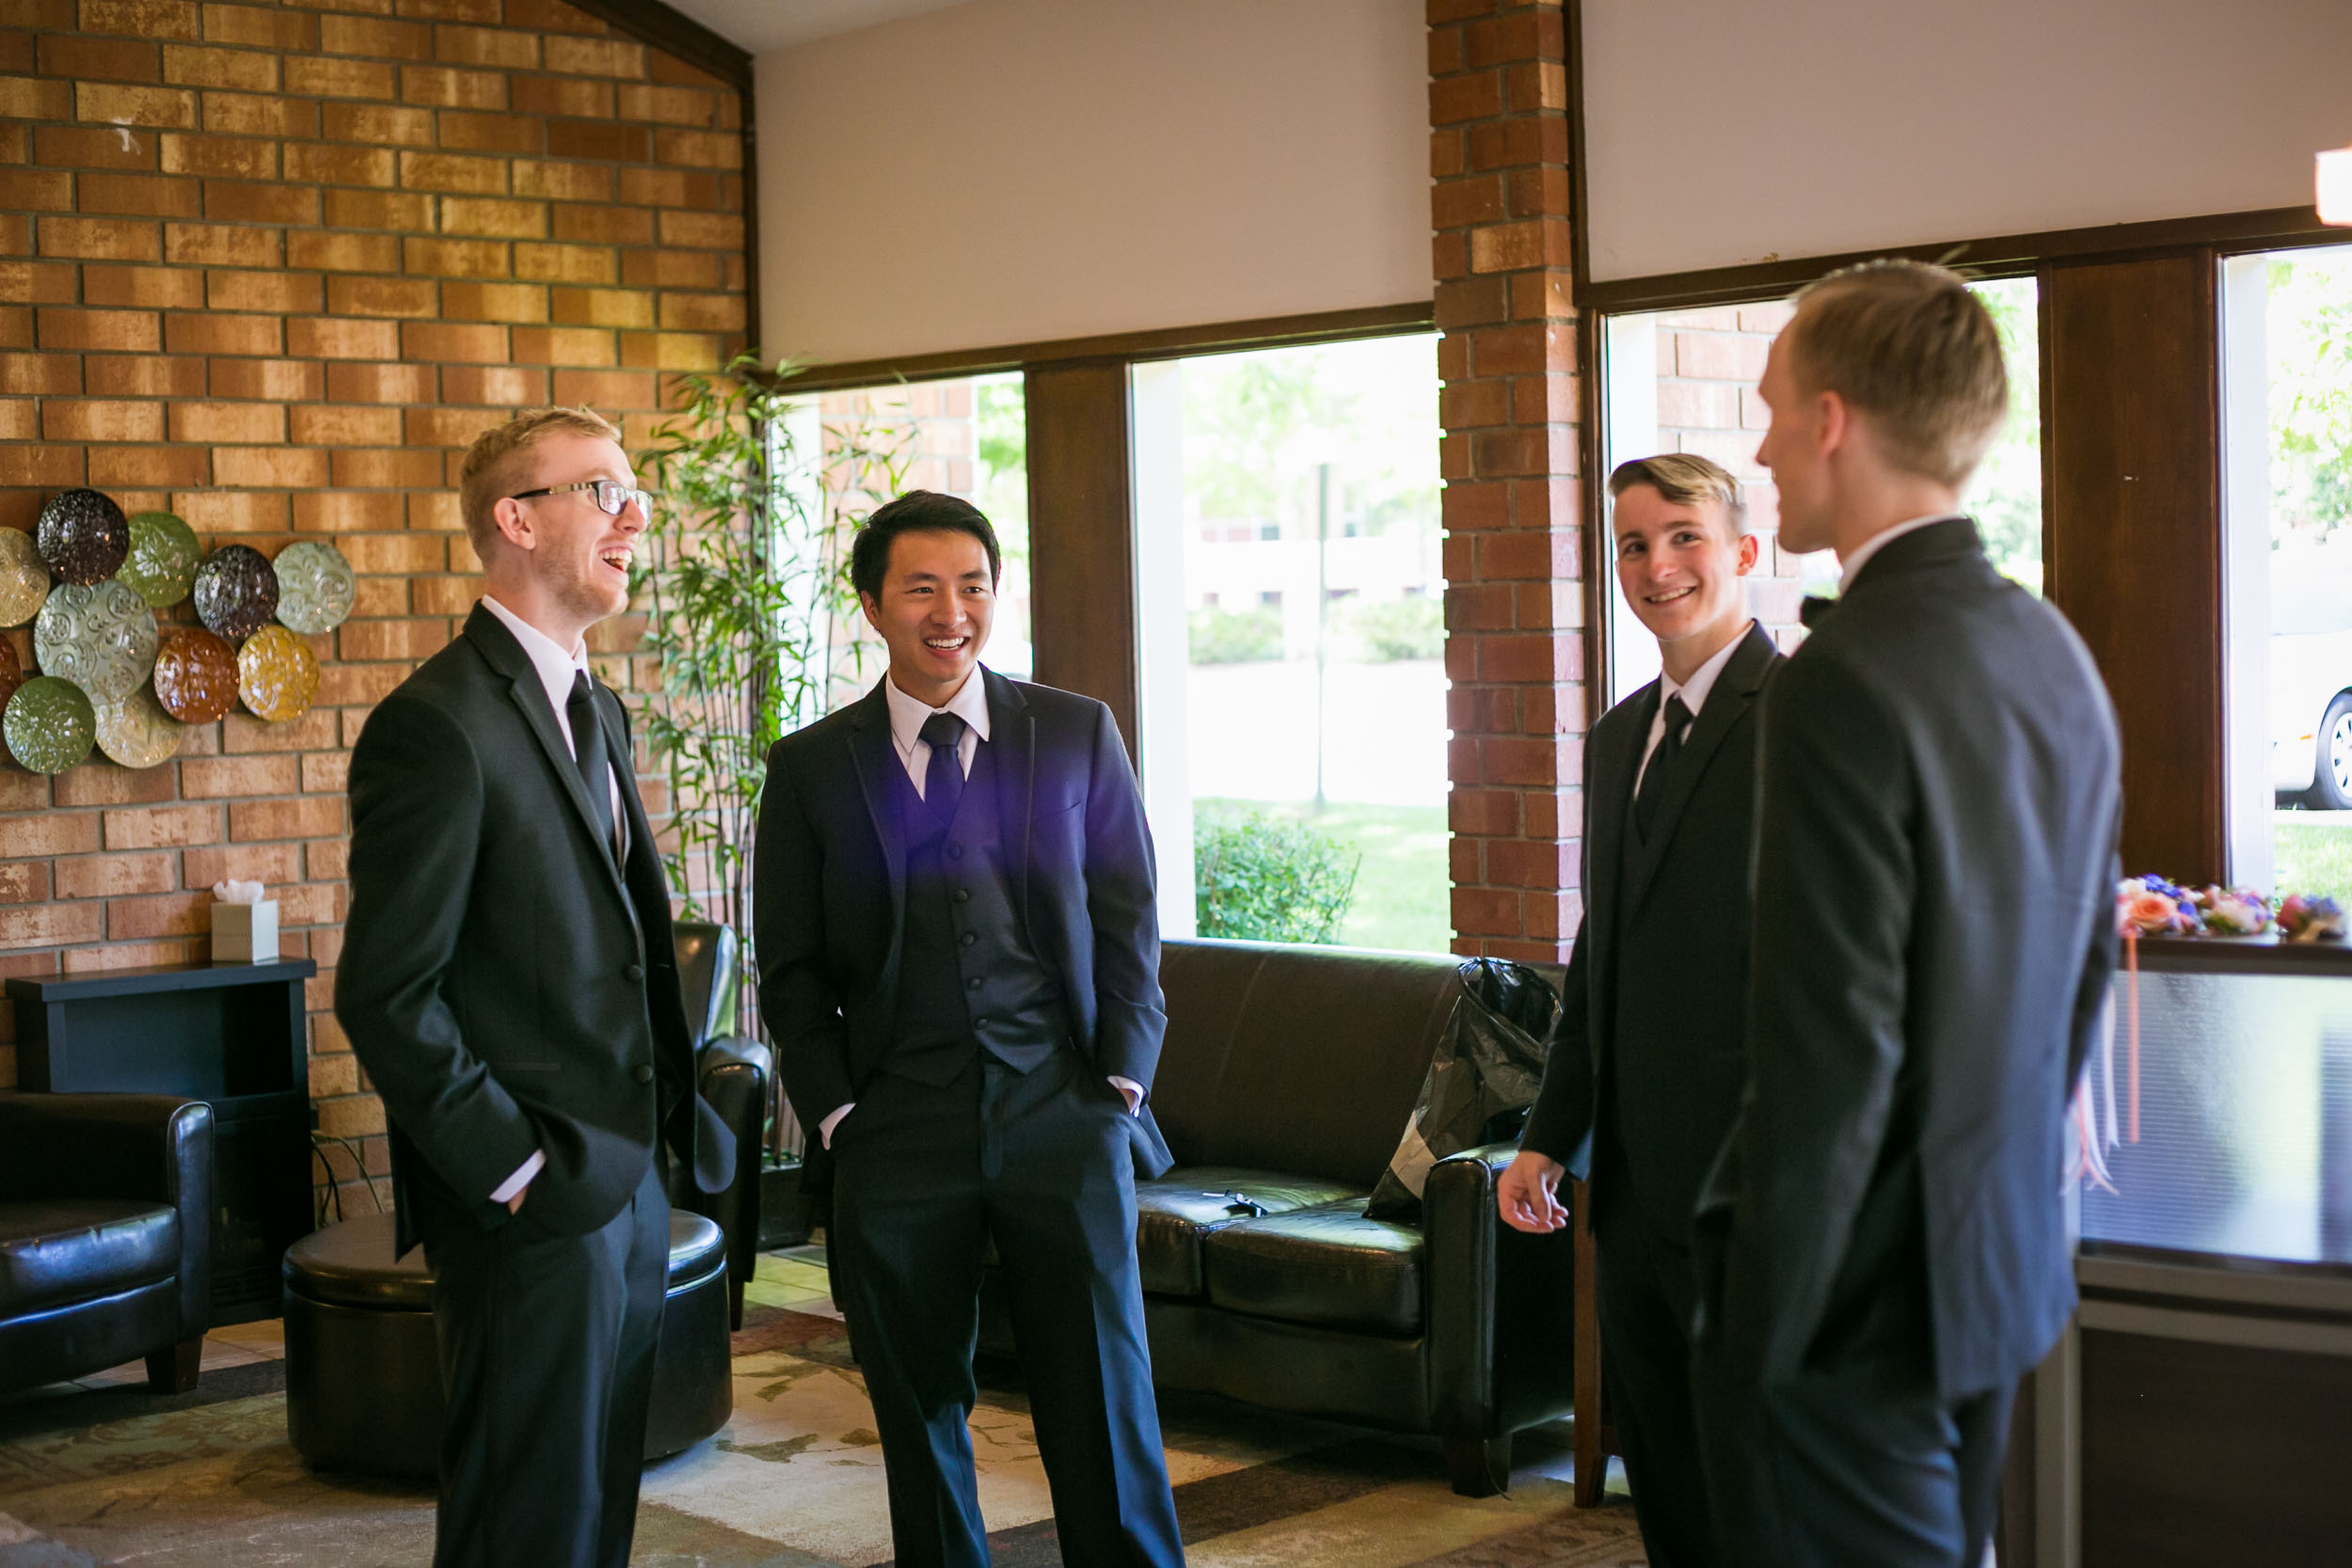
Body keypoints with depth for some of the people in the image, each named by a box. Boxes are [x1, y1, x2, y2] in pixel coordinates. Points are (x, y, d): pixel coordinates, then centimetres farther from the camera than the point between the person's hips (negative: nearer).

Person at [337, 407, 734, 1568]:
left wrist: (678, 1117, 10)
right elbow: (385, 995, -18)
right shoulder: (436, 724, -15)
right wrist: (516, 1169, -18)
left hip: (627, 1182, 9)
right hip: (534, 1207, -9)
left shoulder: (594, 712, 15)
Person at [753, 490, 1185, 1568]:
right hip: (898, 1136, 1)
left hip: (1063, 1117, 0)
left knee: (1103, 1396, 0)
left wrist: (1119, 1079, -1)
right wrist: (835, 1109, -2)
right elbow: (791, 968, 7)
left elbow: (1128, 922, 7)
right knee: (919, 1409, 8)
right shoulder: (810, 769, 5)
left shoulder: (1078, 734, 6)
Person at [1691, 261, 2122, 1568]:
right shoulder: (2056, 654, 6)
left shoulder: (1847, 683, -22)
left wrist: (1757, 1346, -15)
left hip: (1862, 1307, -9)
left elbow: (1832, 1052, -23)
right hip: (2006, 1265, 9)